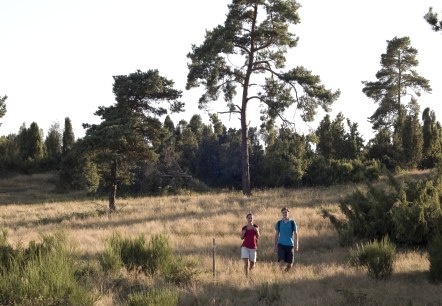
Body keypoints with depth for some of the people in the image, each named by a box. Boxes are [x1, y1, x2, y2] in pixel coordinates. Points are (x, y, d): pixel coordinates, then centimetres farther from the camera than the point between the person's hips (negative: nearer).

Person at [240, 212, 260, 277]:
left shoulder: (255, 227, 3)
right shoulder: (244, 228, 3)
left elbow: (258, 237, 1)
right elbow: (242, 238, 8)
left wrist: (257, 231, -17)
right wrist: (243, 233, -12)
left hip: (253, 247, 1)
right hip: (245, 247, -1)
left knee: (252, 264, 6)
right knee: (246, 263, -13)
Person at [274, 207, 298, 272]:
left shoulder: (292, 223, 2)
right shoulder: (279, 223, 5)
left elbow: (295, 234, 2)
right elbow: (276, 235, 10)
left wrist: (296, 245, -7)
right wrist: (275, 246, 6)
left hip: (290, 245, 0)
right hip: (281, 244, 0)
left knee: (290, 263, 2)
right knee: (281, 262, -15)